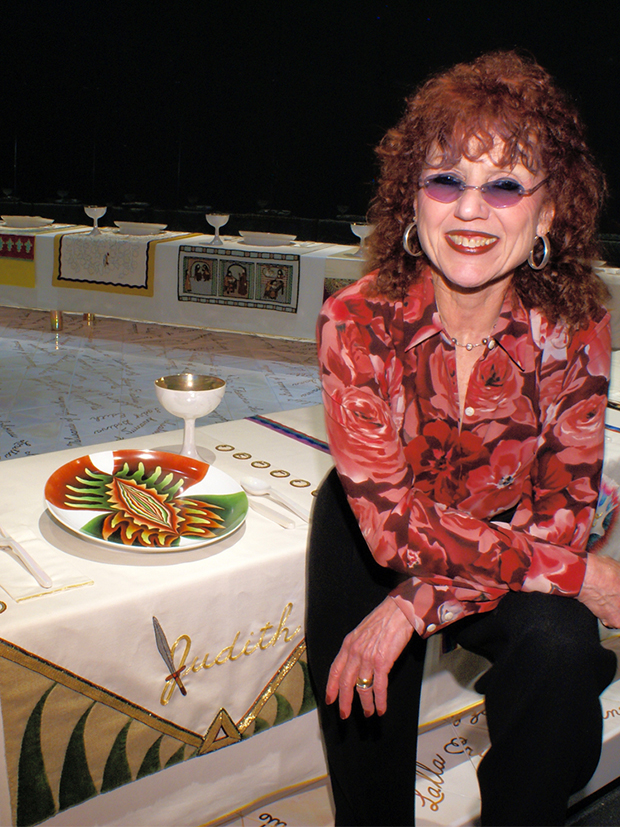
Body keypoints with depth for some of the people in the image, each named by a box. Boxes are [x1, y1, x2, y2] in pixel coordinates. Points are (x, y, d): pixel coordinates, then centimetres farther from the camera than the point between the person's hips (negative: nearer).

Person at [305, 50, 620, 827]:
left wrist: (416, 603, -26)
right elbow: (392, 520, -24)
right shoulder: (356, 321, -23)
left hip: (507, 538, 1)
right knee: (368, 749, -2)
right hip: (371, 535, -1)